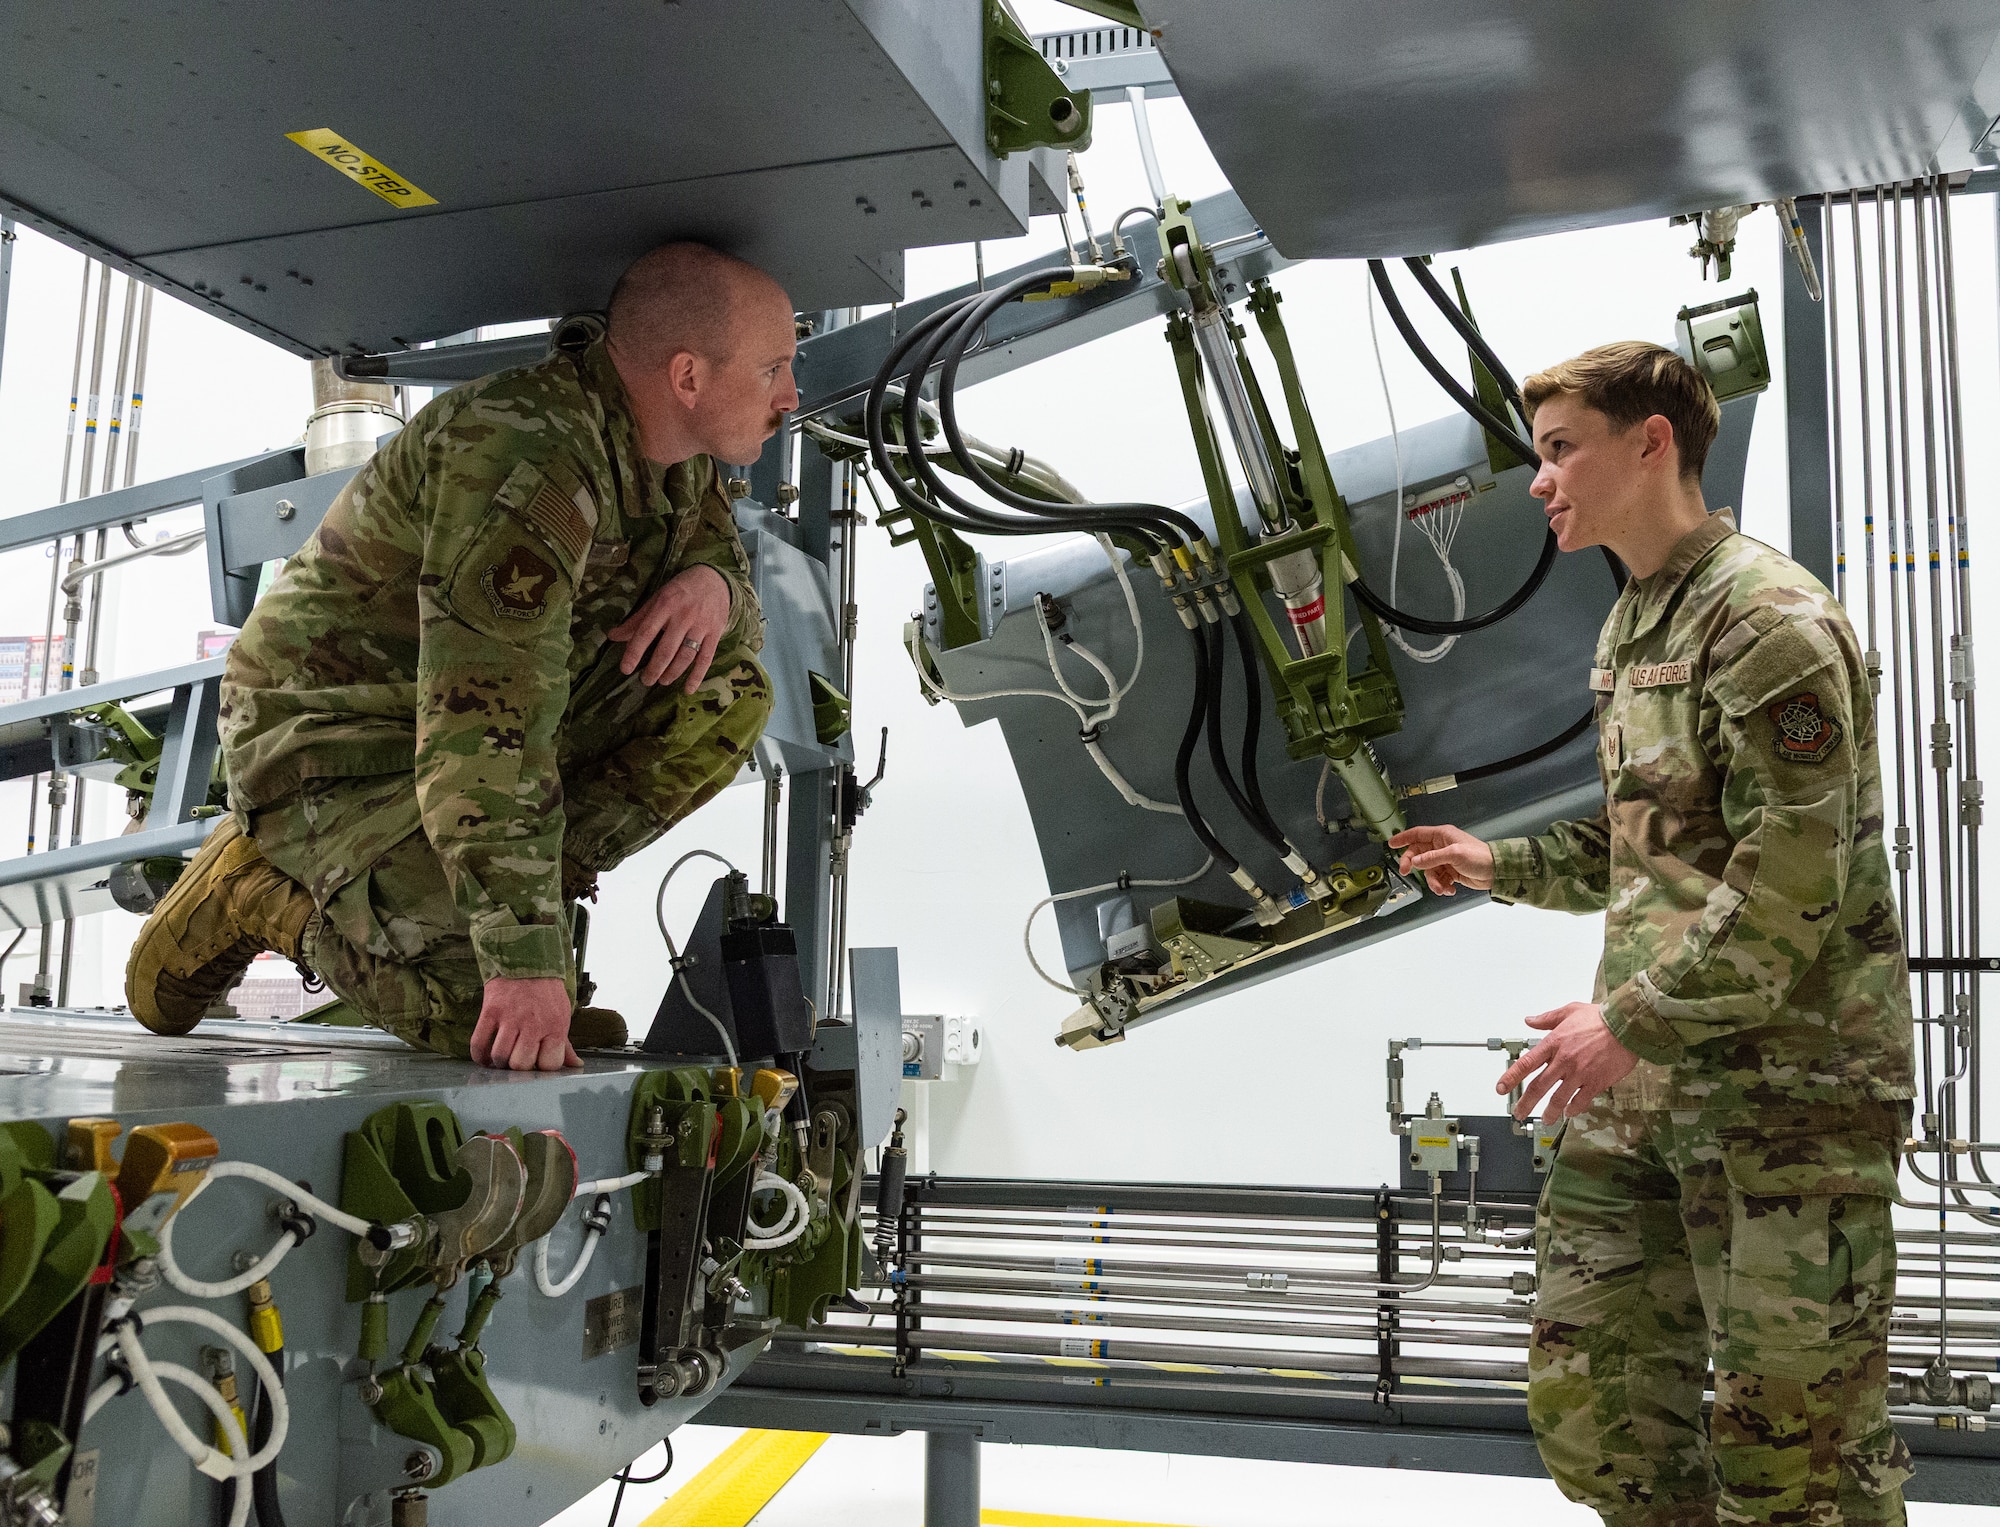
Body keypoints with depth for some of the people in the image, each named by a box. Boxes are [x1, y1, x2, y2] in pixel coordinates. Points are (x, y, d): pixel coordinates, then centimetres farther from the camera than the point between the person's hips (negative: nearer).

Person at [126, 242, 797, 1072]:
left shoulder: (674, 456, -3)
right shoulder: (529, 459, -31)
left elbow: (742, 600, 11)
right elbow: (488, 730, -36)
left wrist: (711, 585, -16)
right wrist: (524, 961, -36)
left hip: (476, 715, 8)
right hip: (335, 733, -8)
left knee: (729, 693, -8)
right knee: (507, 1025, -22)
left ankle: (522, 888, -2)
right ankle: (260, 887, 1)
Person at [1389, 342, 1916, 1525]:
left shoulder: (1767, 618, -13)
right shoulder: (1632, 625, 16)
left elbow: (1796, 877, -19)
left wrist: (1638, 1021, -20)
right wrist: (1503, 866, 13)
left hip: (1786, 1086, -8)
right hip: (1643, 1084, 9)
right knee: (1591, 1407, 11)